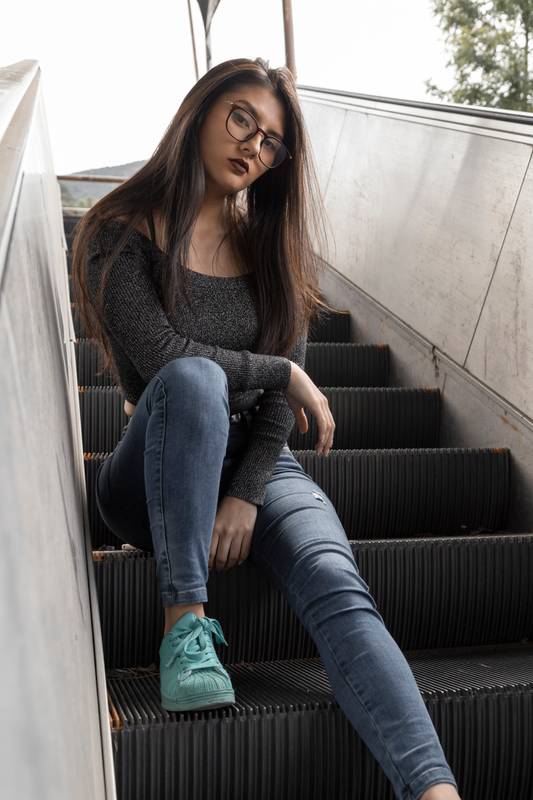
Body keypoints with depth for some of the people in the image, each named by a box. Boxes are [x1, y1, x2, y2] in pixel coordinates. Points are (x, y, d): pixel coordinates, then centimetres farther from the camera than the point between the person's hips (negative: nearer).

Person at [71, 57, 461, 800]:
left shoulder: (272, 243, 10)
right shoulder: (122, 232, -3)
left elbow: (284, 392, 2)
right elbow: (163, 357, -18)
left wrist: (247, 496, -12)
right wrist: (279, 372, -9)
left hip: (257, 466, 3)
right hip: (152, 480, -3)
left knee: (338, 588, -27)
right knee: (194, 379, -36)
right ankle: (185, 623, -31)